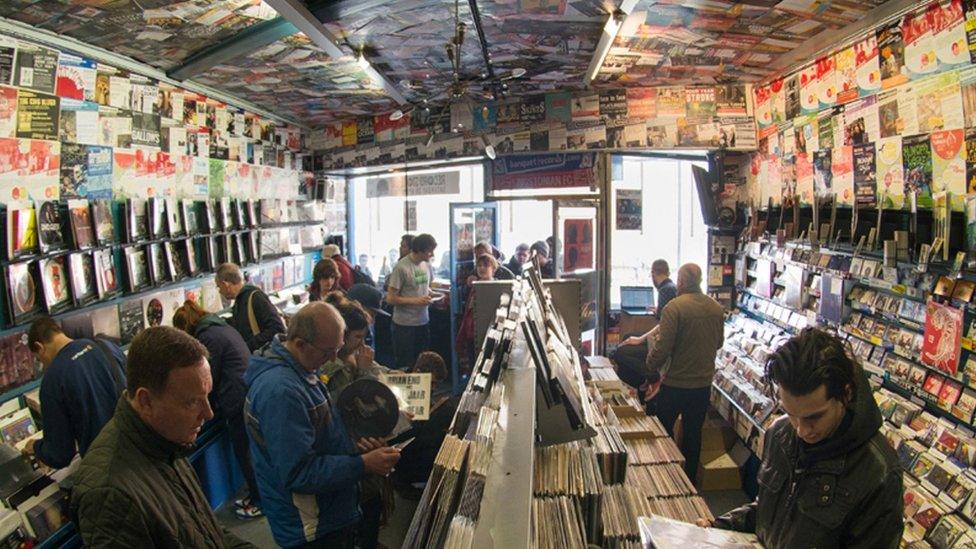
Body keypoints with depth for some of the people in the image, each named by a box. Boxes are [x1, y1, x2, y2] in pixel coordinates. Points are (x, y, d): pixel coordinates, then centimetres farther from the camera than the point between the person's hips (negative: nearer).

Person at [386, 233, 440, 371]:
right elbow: (391, 298, -13)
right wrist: (415, 301, -19)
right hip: (405, 324, -7)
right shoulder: (402, 267, -15)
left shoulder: (426, 264, 6)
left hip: (423, 322, 7)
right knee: (406, 366, 2)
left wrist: (430, 294, 1)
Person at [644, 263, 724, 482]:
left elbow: (662, 347, -20)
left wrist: (651, 371, -5)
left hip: (675, 384, -5)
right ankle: (689, 480, 27)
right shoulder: (717, 308, 0)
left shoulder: (675, 307, -19)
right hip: (704, 384, 5)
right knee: (693, 434, 17)